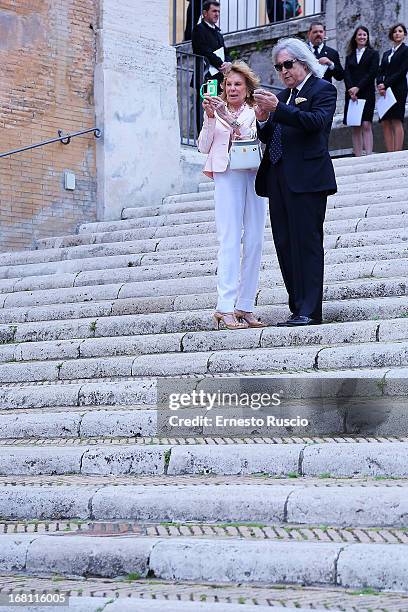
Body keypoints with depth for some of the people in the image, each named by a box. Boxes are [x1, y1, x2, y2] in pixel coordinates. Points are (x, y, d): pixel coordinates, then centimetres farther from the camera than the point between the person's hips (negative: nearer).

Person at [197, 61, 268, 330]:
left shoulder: (256, 113, 14)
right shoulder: (216, 111, 12)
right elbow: (204, 147, 6)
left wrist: (232, 121, -12)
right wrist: (210, 117, -6)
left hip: (254, 175, 3)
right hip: (227, 175, -2)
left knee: (254, 241, -1)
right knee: (230, 240, -12)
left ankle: (246, 306, 3)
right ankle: (225, 308, -15)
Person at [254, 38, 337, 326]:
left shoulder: (323, 89, 1)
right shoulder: (282, 96, 21)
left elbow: (316, 121, -17)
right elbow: (269, 137, 19)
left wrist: (277, 109, -22)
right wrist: (263, 120, -2)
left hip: (306, 178, -7)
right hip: (279, 179, 7)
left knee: (307, 243, -8)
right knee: (286, 245, 5)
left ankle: (309, 311, -7)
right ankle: (298, 309, 8)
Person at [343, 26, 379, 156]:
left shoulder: (373, 54, 7)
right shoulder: (350, 56, 16)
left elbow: (372, 73, -4)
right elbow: (346, 74, 5)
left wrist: (358, 88, -11)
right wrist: (351, 89, -12)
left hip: (367, 93, -3)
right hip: (352, 95, 3)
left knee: (366, 125, -12)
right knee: (355, 127, 0)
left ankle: (369, 155, -16)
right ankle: (357, 157, -1)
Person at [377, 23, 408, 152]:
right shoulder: (386, 54, 21)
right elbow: (381, 72, 13)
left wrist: (385, 85, -12)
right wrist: (380, 84, -7)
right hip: (384, 91, 6)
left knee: (397, 122, -11)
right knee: (385, 123, -1)